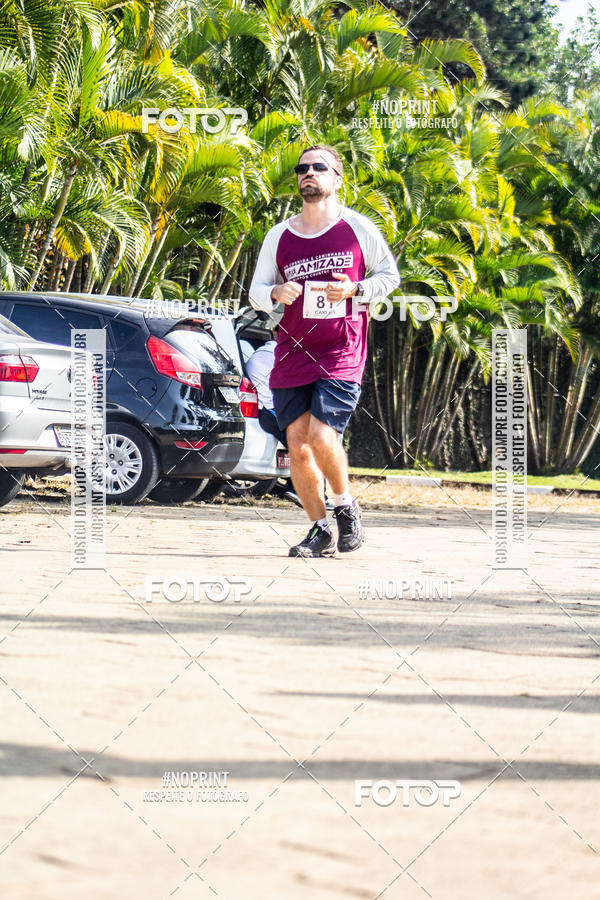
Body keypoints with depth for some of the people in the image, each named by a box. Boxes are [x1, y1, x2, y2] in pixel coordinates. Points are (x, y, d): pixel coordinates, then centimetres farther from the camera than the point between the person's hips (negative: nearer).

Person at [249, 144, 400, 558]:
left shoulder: (358, 228, 0)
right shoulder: (279, 236, 7)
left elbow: (390, 274, 7)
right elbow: (256, 291, 11)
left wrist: (353, 290, -11)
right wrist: (276, 294, -12)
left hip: (342, 353, -4)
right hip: (293, 350, 4)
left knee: (322, 435, -18)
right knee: (297, 444, 1)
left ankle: (346, 504, 8)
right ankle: (320, 531, 14)